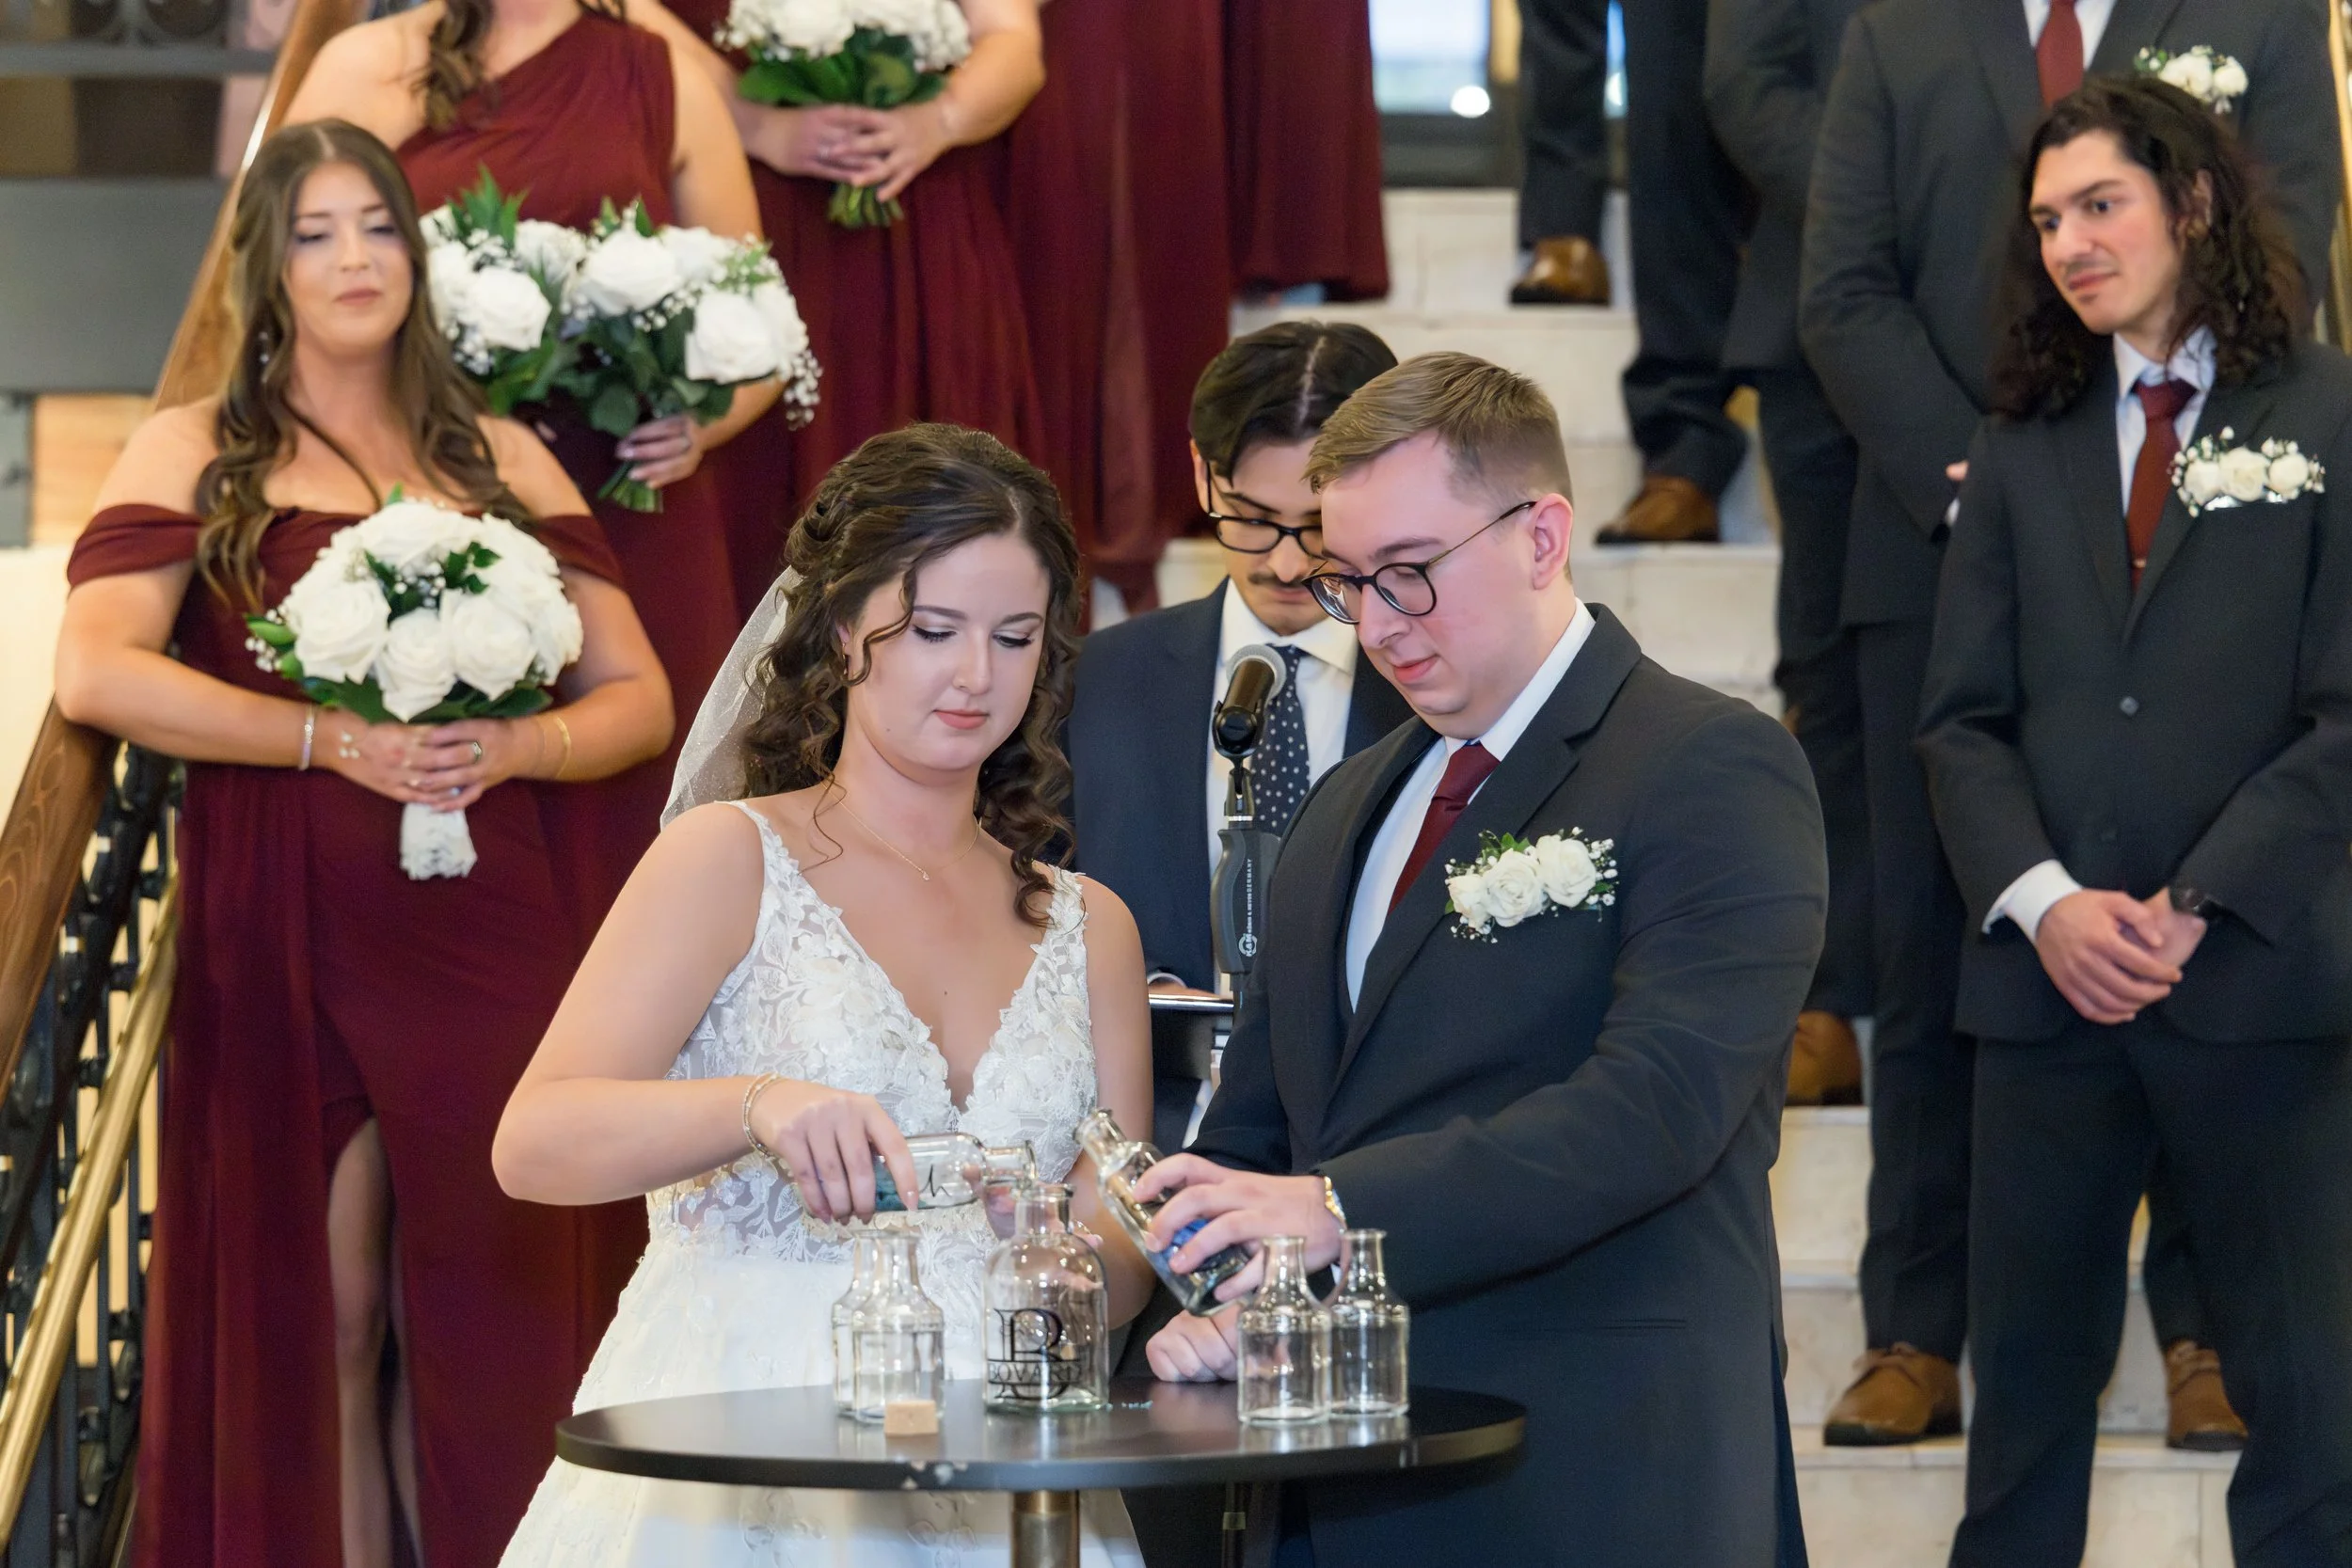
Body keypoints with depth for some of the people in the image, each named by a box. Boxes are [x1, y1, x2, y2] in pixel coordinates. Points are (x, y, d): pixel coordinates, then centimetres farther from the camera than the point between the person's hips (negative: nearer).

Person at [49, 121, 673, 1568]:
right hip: (279, 942, -2)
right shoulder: (196, 455, 8)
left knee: (480, 1309, 0)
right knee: (313, 1318, -1)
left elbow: (637, 697, 12)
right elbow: (98, 672, -8)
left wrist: (510, 747, -8)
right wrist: (337, 741, -13)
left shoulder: (503, 460, 16)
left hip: (481, 930, 2)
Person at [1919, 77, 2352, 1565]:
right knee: (2029, 1372, 9)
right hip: (2050, 986, 4)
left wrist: (2190, 908, -13)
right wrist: (2043, 900, -8)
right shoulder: (2024, 450, 13)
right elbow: (1965, 719, 9)